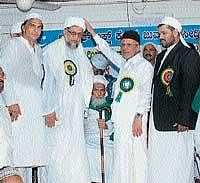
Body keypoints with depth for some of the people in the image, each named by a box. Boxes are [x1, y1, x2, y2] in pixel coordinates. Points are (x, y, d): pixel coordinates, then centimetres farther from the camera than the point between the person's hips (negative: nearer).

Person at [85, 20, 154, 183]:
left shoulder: (145, 65, -1)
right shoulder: (124, 63, 19)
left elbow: (146, 94, -9)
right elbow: (109, 52, 33)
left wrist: (139, 117, -16)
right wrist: (92, 32, 34)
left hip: (134, 117, -7)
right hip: (121, 118, 7)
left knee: (136, 156, -11)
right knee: (121, 157, 5)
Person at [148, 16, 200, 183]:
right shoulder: (161, 57, 20)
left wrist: (184, 120, -19)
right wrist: (152, 117, 15)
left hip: (177, 122, -8)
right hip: (158, 122, 8)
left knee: (176, 168, -6)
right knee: (158, 167, 8)